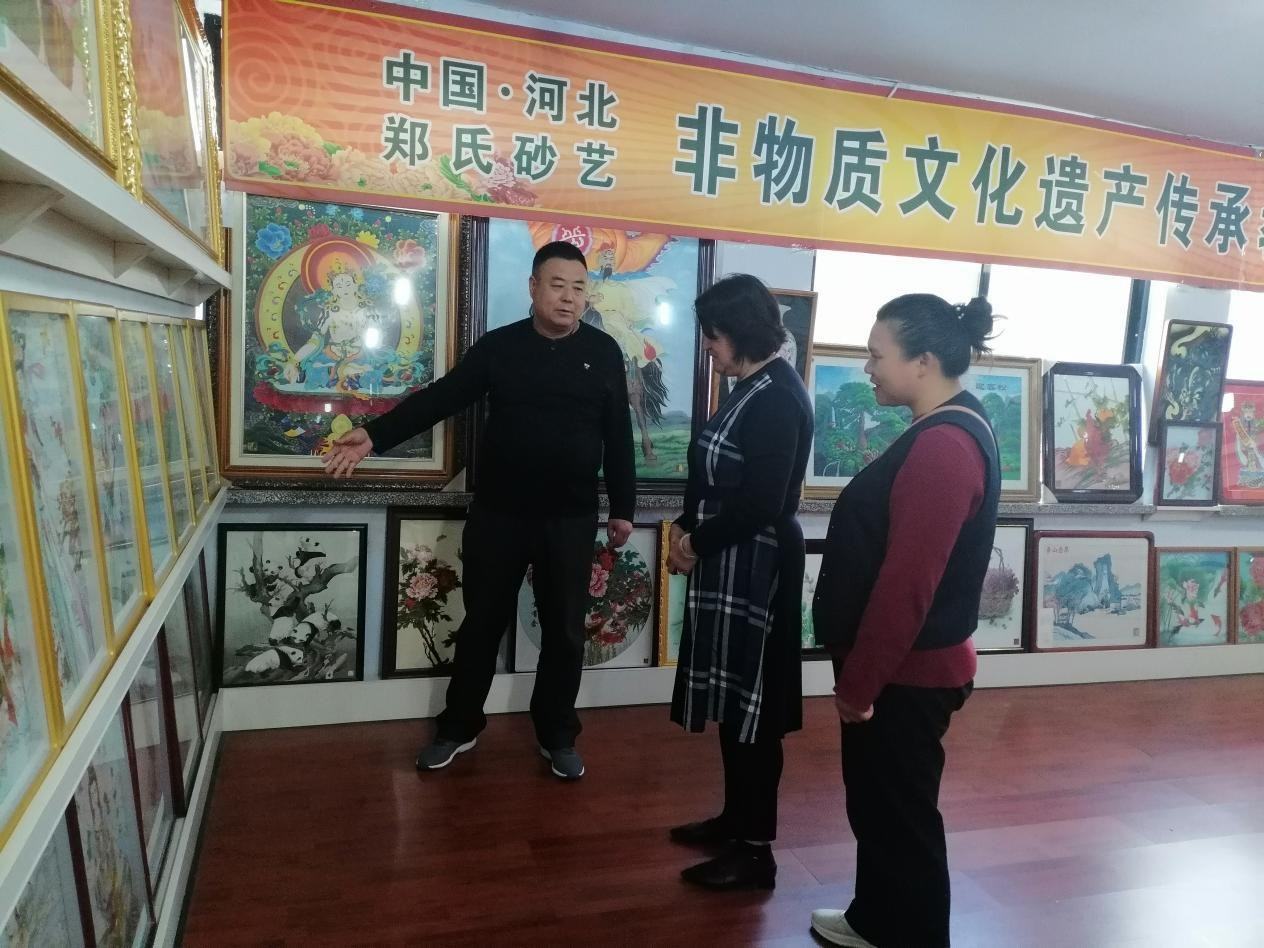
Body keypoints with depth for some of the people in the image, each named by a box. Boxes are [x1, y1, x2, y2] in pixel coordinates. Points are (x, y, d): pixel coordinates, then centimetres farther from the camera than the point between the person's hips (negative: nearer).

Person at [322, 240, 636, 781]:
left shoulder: (603, 352, 1)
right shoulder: (499, 346, 1)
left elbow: (619, 437, 4)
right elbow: (440, 397, -1)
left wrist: (622, 508, 4)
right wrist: (375, 435, -11)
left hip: (571, 519, 0)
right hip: (497, 513, 1)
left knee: (564, 632, 10)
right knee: (481, 625, 12)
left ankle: (558, 736, 28)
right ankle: (459, 728, 31)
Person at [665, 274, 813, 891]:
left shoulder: (778, 397, -18)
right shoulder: (755, 389, 12)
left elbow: (761, 504, -23)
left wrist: (696, 544, -10)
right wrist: (685, 527, 3)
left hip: (754, 568, -10)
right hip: (730, 564, 10)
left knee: (750, 705, 1)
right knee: (732, 698, 18)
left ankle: (755, 850, 15)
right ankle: (736, 818, 33)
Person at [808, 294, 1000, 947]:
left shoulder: (944, 445, -25)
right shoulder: (949, 431, 9)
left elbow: (907, 583, -27)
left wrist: (858, 681, -19)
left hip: (906, 675, -10)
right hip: (898, 665, 10)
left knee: (901, 812, 9)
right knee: (876, 802, 23)